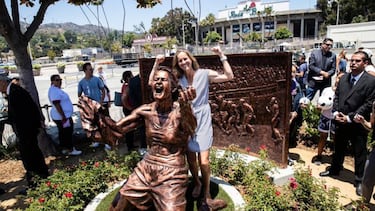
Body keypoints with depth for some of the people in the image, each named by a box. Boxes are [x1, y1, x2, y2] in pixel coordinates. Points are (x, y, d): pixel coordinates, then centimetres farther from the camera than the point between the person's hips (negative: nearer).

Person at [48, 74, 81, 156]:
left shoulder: (57, 89, 14)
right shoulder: (54, 90, -20)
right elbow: (57, 105, -25)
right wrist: (64, 117, -26)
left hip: (62, 116, 11)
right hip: (62, 117, -11)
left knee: (63, 133, 16)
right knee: (67, 133, -3)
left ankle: (65, 148, 26)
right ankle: (70, 150, 6)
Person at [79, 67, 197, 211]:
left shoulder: (180, 109, -14)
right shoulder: (146, 110, -3)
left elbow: (191, 129, -34)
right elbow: (117, 129, 1)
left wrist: (185, 105, -53)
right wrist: (96, 117, -17)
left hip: (172, 173, -4)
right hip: (146, 168, 5)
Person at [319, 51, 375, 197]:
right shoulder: (344, 78, 7)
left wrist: (349, 117, -17)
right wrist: (335, 112, -5)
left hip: (358, 124, -5)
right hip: (341, 122, 5)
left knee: (360, 153, 9)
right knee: (338, 149, 21)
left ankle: (359, 181, 25)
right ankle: (334, 169, 42)